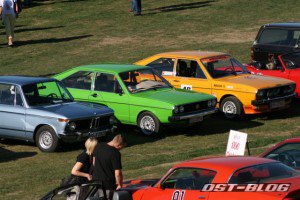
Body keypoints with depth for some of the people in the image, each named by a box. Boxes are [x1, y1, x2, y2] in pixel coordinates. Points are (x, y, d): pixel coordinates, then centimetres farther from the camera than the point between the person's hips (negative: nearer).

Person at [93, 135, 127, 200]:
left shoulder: (98, 146, 1)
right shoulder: (115, 153, -21)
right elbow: (117, 173, -22)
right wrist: (119, 185, -6)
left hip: (95, 180, 7)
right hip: (107, 184, -7)